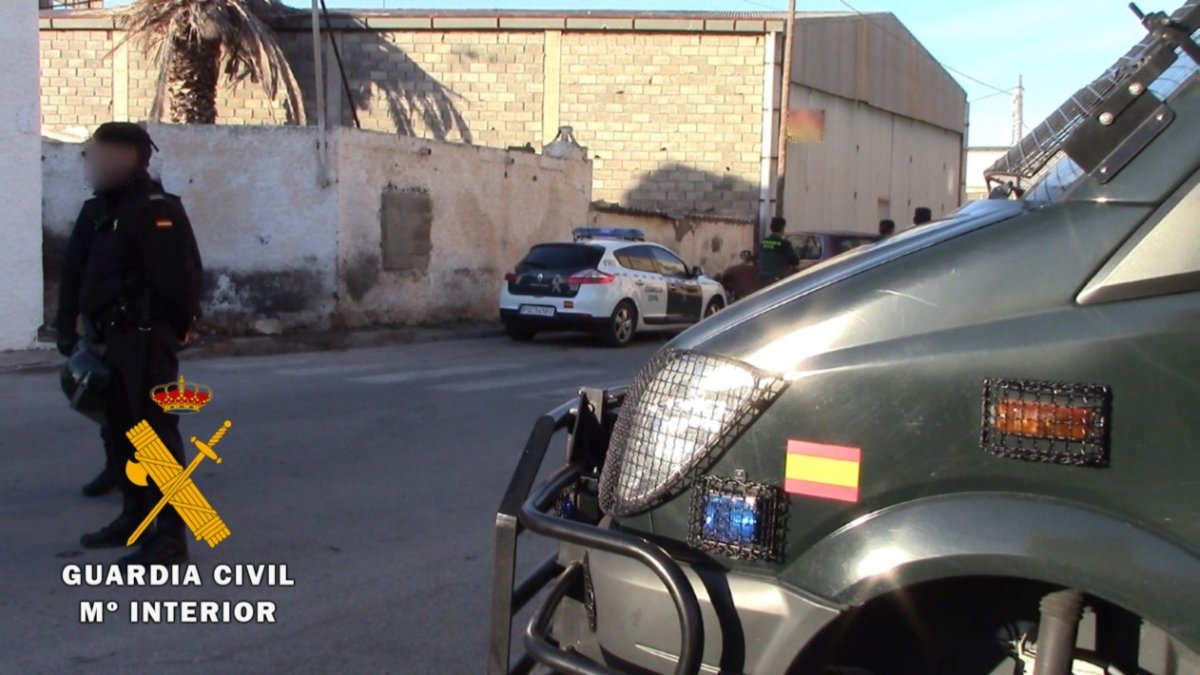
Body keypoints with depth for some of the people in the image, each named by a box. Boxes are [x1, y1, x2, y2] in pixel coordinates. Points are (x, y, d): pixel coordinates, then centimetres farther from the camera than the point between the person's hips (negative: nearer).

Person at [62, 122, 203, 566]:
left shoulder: (155, 211, -14)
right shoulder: (98, 211, 16)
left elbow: (177, 278, -21)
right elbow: (76, 274, 16)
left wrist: (175, 328, -15)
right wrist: (67, 326, 10)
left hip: (146, 339, -10)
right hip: (113, 338, 10)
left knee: (156, 434, -10)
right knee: (119, 429, 18)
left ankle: (171, 537, -8)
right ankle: (134, 517, 33)